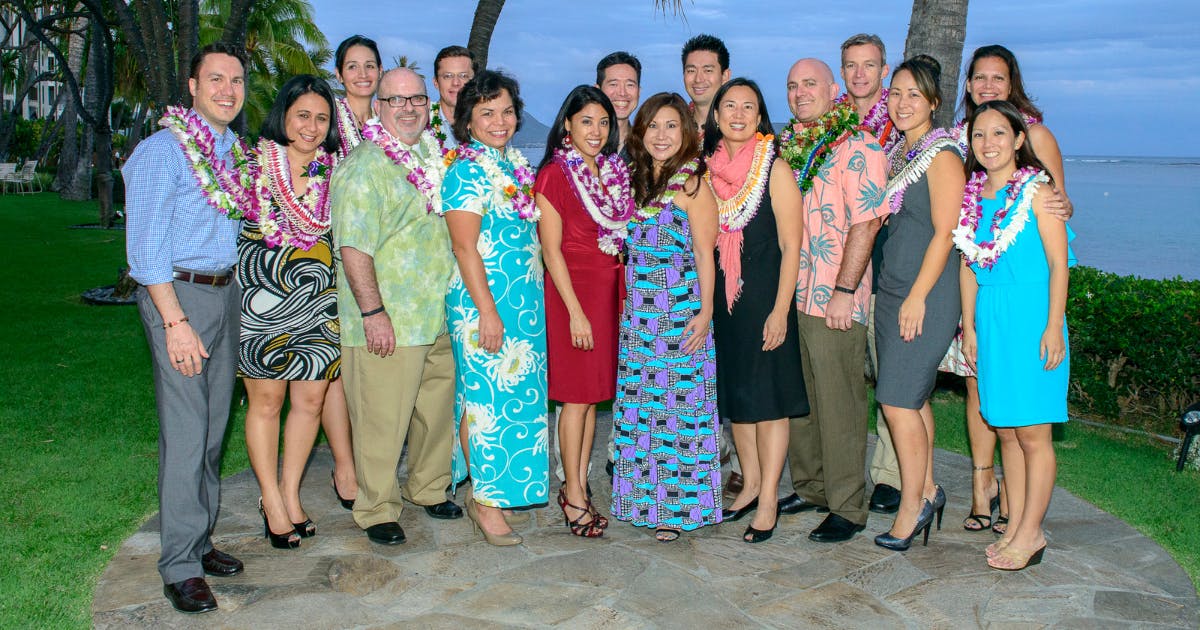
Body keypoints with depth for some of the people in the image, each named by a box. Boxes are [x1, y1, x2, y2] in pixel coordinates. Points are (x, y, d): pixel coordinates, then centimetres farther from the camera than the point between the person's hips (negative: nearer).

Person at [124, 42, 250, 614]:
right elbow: (145, 246, -13)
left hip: (227, 291, 7)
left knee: (214, 425, 11)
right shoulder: (163, 150, -9)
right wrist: (176, 322, -19)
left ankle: (200, 539, 22)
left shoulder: (237, 153, 13)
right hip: (176, 294, -7)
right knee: (185, 431, -7)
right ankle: (180, 564, 2)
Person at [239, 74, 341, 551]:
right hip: (260, 297, -3)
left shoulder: (334, 169, 6)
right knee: (267, 398, 2)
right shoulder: (255, 163, -3)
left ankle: (290, 493, 21)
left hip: (315, 299, 3)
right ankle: (271, 501, 16)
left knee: (311, 397, 5)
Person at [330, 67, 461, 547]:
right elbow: (353, 246, -17)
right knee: (382, 419, -1)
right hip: (388, 322, -7)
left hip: (439, 318, 8)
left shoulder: (432, 158, 14)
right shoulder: (363, 166, -11)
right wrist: (372, 311, -21)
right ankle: (377, 510, 14)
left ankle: (429, 489, 34)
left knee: (439, 409, 15)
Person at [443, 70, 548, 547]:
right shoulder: (466, 170, -12)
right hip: (484, 301, -8)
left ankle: (492, 487, 27)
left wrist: (529, 302, 16)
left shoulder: (517, 163, 12)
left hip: (525, 301, 8)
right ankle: (484, 501, 9)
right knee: (486, 396, -2)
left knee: (515, 392, 13)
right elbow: (465, 247, -16)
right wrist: (488, 311, -19)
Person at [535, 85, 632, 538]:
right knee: (576, 392, -2)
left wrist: (624, 295, 6)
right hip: (572, 289, -6)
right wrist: (575, 311, -16)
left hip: (611, 288, 6)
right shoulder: (554, 174, -8)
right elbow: (551, 249, -11)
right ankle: (574, 495, 8)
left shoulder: (615, 172, 12)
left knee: (595, 390, 9)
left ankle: (578, 486, 19)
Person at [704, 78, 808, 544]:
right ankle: (750, 484, 27)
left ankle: (768, 501, 9)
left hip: (763, 296, -5)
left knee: (769, 397, 0)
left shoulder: (775, 170, -7)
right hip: (721, 297, 5)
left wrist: (779, 310, -15)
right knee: (734, 393, 12)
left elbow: (791, 246, -9)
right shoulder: (709, 169, 8)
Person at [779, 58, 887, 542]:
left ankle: (847, 507, 9)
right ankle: (809, 487, 29)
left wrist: (844, 290, -19)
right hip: (786, 293, 7)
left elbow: (866, 223, -14)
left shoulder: (857, 146, -7)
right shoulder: (784, 145, 14)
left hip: (833, 300, -7)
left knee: (838, 403, -2)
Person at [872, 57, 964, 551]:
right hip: (891, 287, 8)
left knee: (898, 400, -8)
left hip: (926, 292, -8)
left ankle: (913, 504, 5)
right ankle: (927, 491, 24)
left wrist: (917, 296, -16)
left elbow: (944, 233, -14)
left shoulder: (942, 155, -9)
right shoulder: (895, 153, 14)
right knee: (912, 397, 12)